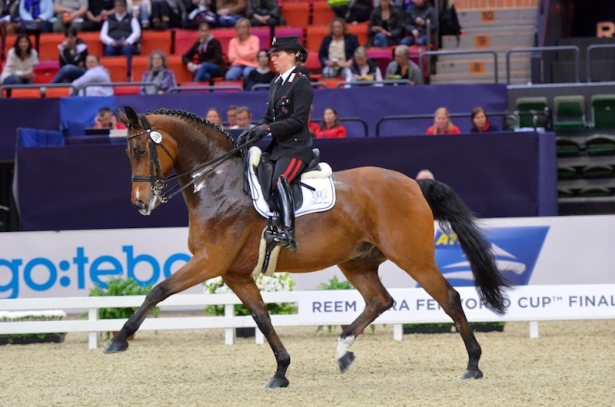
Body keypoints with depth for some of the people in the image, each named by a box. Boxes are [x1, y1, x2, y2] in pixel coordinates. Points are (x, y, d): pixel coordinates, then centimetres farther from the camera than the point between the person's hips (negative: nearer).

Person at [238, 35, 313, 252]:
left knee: (279, 181, -31)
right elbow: (269, 118, 16)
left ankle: (288, 233, -39)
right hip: (277, 146, 10)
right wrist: (253, 131, -4)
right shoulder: (276, 84, 15)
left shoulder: (301, 84, -9)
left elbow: (298, 120, -17)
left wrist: (268, 128, -24)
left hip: (296, 147, -10)